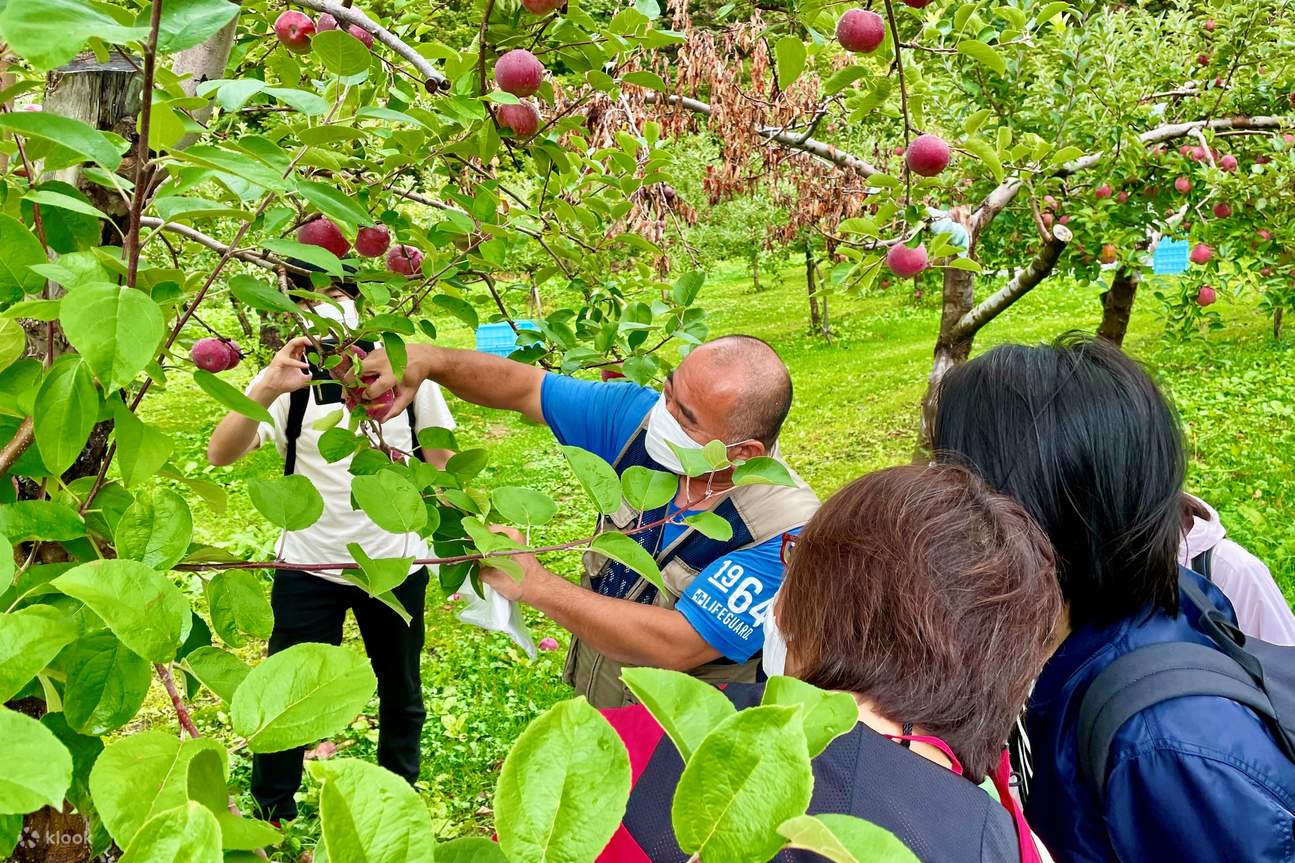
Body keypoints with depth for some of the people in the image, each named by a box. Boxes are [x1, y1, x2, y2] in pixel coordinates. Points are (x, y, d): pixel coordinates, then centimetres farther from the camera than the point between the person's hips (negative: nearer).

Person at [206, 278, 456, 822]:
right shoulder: (288, 382, -9)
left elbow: (441, 459, 4)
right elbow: (220, 454, -24)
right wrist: (268, 388, -38)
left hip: (395, 565, 2)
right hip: (308, 568, -1)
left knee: (402, 695, 18)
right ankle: (271, 817, 27)